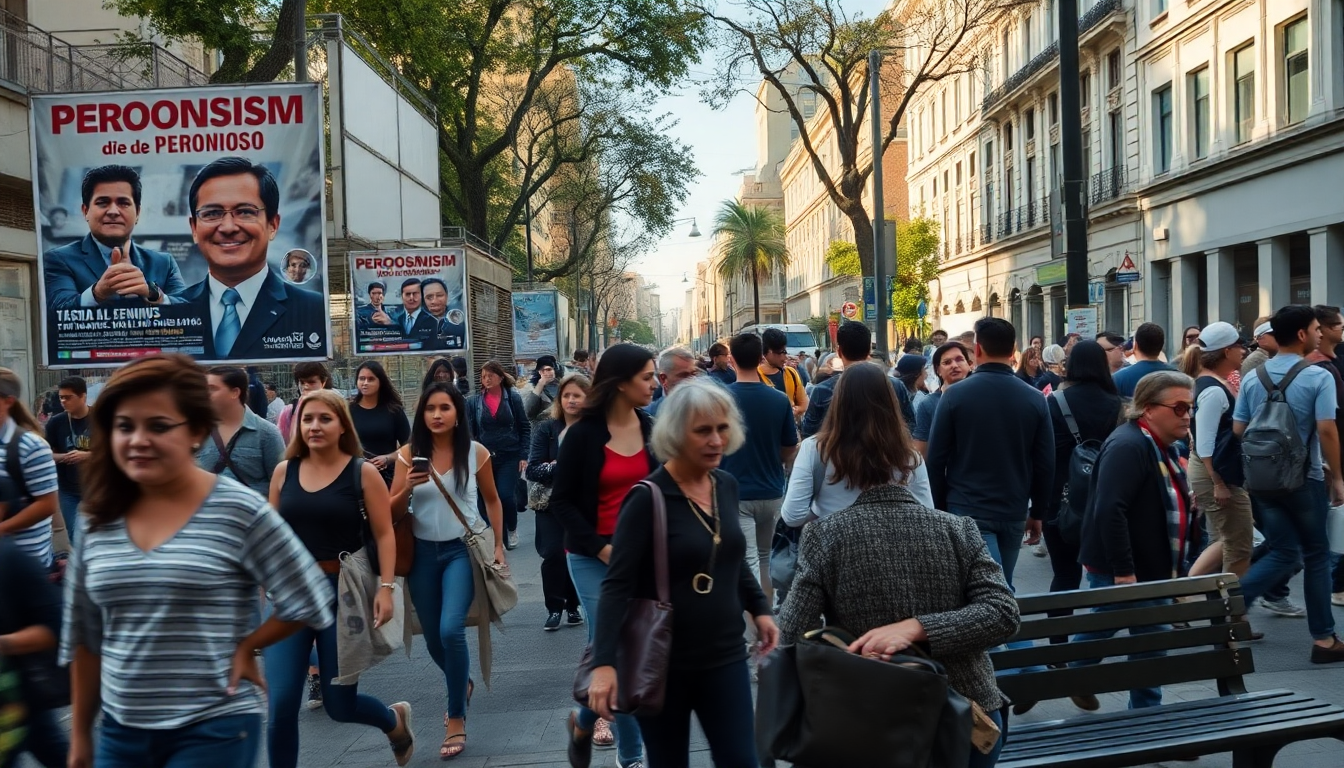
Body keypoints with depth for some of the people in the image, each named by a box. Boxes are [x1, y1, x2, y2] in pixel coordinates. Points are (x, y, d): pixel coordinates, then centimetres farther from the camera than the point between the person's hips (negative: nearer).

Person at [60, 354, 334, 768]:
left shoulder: (239, 511, -13)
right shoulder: (98, 521, 1)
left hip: (214, 731, -4)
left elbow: (310, 602, -8)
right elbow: (84, 637, 10)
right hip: (119, 733, 5)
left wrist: (245, 646, -6)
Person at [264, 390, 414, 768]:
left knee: (339, 705, 8)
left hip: (344, 593, -2)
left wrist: (386, 587, -15)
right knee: (280, 705, -6)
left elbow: (384, 535, -5)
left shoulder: (363, 473, -4)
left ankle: (394, 720, 42)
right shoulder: (283, 471, 4)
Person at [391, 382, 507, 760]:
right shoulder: (408, 454, -4)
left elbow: (491, 500, 9)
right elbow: (392, 512, -2)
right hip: (423, 552, 3)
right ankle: (462, 685, 46)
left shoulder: (476, 452, -6)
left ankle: (457, 718, -2)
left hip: (464, 548, -3)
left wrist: (498, 545, 5)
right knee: (433, 639, 13)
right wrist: (409, 487, -21)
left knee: (451, 630, -19)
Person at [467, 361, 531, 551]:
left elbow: (525, 428, 1)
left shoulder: (513, 398, 0)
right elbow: (470, 432, 3)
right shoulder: (474, 402, 4)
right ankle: (500, 539, 16)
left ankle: (512, 529, 17)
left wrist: (523, 455, -5)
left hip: (510, 457, -2)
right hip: (485, 458, 2)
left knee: (505, 495, -11)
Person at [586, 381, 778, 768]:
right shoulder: (648, 498, -16)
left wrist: (759, 608, 12)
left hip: (725, 657, 5)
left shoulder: (727, 485, 3)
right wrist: (605, 664, -28)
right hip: (662, 664, -5)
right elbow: (617, 585, -20)